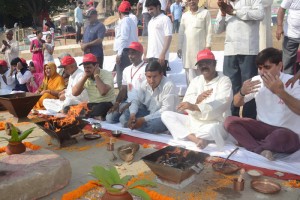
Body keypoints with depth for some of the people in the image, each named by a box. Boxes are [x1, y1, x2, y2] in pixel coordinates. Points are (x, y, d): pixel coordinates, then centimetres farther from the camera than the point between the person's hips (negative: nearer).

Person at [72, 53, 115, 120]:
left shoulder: (107, 74, -11)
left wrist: (96, 75, -17)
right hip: (92, 105, 5)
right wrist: (84, 77, -9)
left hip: (106, 104, -5)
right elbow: (74, 93, -5)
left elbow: (103, 92, -28)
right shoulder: (85, 77, 5)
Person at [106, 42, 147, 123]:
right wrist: (117, 103, -1)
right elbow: (123, 89, 15)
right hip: (128, 102, 7)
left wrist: (131, 104, -17)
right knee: (110, 118, -11)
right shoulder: (126, 70, 15)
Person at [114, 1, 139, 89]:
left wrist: (119, 54, -18)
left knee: (122, 78, -9)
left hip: (124, 52, -10)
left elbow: (123, 38, -17)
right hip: (130, 52, 10)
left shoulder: (124, 21, -8)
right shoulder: (131, 21, 21)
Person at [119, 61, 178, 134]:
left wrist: (144, 119, -30)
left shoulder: (169, 86, -23)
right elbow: (137, 100, 3)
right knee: (124, 117, -8)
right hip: (148, 113, 5)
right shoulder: (144, 84, -3)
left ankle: (135, 125, -12)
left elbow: (166, 110, -26)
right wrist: (132, 114, -20)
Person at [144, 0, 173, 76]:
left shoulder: (165, 19, -5)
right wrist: (146, 54, 16)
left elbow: (168, 37, -13)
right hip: (150, 56, 8)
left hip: (160, 56, -7)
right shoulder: (151, 21, 18)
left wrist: (163, 54, -20)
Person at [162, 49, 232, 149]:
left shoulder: (224, 80, -3)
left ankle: (188, 135, -13)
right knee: (166, 115, -10)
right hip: (194, 121, 6)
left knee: (212, 129, -41)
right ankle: (195, 139, -26)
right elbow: (186, 102, -1)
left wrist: (195, 107, -35)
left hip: (215, 124, -6)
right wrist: (197, 99, -25)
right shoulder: (196, 80, 12)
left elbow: (220, 104, -21)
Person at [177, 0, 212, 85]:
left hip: (200, 47, -3)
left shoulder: (205, 13, 1)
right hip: (187, 48, 3)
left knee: (200, 70, -1)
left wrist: (208, 46, -7)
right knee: (189, 72, 4)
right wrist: (179, 47, 8)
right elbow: (181, 32, 12)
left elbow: (209, 30, -1)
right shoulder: (184, 15, 11)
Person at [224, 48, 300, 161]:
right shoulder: (256, 80, 3)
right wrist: (242, 92, -15)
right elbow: (237, 103, 8)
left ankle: (248, 144, -13)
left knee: (281, 136, -41)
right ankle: (261, 151, -28)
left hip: (288, 132, -4)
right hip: (263, 128, 5)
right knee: (229, 121, -16)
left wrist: (280, 91, -37)